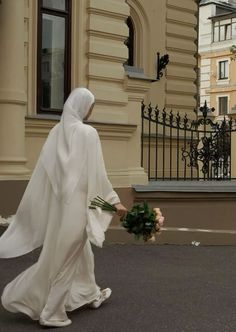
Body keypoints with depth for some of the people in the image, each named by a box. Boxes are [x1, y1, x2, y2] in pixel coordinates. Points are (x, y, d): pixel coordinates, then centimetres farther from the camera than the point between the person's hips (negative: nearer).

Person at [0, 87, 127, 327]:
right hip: (77, 202, -7)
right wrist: (114, 200, -6)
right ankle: (51, 312, 6)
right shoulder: (87, 132, -14)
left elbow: (44, 169, 8)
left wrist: (32, 206, 14)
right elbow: (96, 172, -14)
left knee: (80, 251, 22)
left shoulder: (57, 131, 6)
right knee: (64, 258, 1)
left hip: (59, 201, 7)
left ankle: (91, 294, 38)